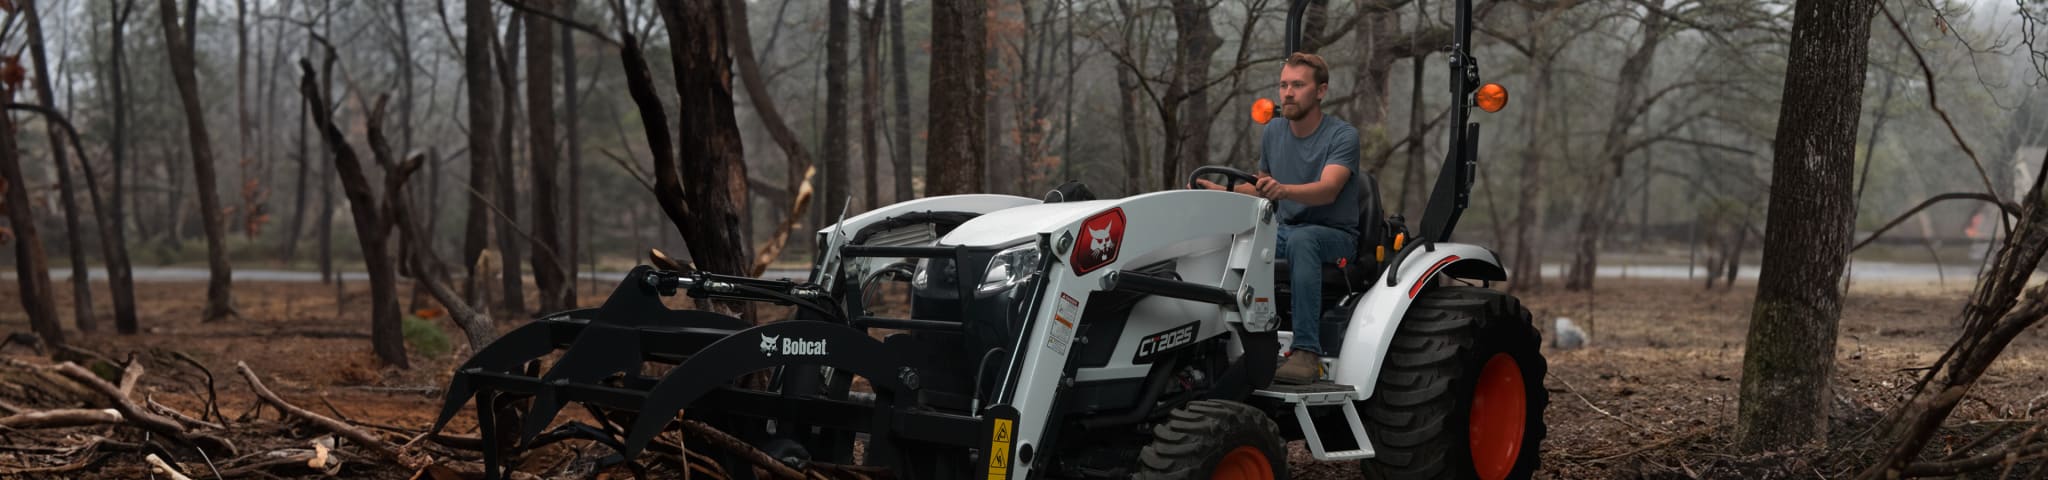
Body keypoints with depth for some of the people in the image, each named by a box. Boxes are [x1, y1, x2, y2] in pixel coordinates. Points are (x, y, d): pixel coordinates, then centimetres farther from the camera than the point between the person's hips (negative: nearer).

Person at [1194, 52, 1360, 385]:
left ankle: (1307, 353, -44)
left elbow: (1328, 190, -29)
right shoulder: (1273, 132, 8)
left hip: (1335, 236, -5)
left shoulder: (1343, 136, -11)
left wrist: (1283, 190, -48)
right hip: (1286, 230, 6)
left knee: (1301, 239, -41)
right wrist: (1220, 192, 2)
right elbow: (1260, 189, 21)